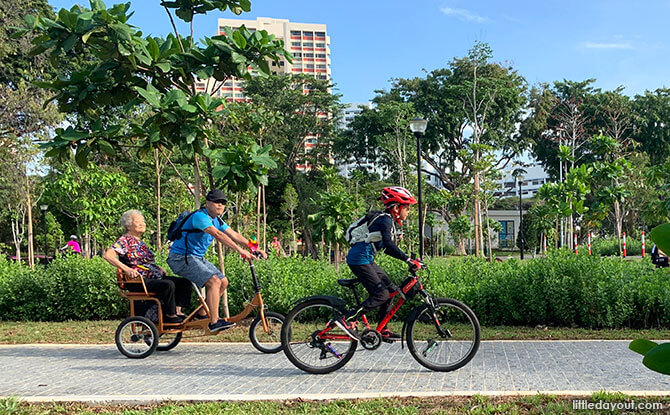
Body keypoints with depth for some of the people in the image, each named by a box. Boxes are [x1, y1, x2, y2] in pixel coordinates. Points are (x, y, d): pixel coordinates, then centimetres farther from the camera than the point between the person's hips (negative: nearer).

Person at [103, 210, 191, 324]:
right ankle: (169, 315, -18)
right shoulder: (125, 240, -5)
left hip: (154, 277, 9)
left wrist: (159, 268, 16)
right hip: (138, 282, -9)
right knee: (168, 285, -32)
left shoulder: (140, 242, 22)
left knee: (185, 282, -4)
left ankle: (177, 311, -9)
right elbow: (107, 255, -20)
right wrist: (127, 269, -29)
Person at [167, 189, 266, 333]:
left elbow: (235, 235, 5)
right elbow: (218, 235, -33)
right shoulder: (200, 216, -20)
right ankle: (214, 322, -18)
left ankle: (202, 314, 17)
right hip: (181, 258, -10)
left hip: (198, 258, 10)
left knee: (223, 282, 6)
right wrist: (240, 250, -41)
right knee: (214, 281, -22)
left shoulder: (216, 220, 10)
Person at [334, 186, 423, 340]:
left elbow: (387, 248, 22)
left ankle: (382, 330, 14)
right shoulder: (385, 219, -15)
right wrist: (408, 260, -35)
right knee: (381, 294, -14)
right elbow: (388, 243, -31)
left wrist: (408, 259, 14)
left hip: (366, 260, 10)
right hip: (359, 260, -10)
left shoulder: (389, 221, 16)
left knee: (391, 290, 9)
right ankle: (346, 320, -12)